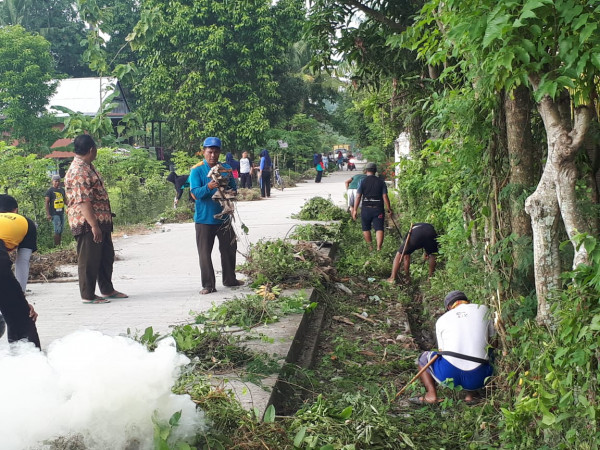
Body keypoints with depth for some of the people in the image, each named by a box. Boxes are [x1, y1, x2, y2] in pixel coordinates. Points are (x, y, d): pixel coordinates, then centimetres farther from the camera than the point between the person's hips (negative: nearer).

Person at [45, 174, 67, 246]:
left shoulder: (62, 190, 13)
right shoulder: (50, 191, -5)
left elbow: (65, 200, 24)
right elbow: (47, 203, -7)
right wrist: (48, 214, -14)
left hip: (61, 213, 7)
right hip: (54, 214, -7)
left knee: (61, 231, 9)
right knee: (57, 231, -10)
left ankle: (59, 245, 16)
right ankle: (56, 246, -5)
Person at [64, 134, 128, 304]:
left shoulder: (87, 167, 15)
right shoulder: (79, 171, -20)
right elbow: (83, 201, -25)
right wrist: (94, 225, -27)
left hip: (101, 221, 11)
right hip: (88, 224, -11)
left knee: (106, 256, 17)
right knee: (89, 260, -1)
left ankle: (107, 290, 29)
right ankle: (88, 295, 8)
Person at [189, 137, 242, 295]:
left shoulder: (226, 169, 7)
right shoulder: (197, 170, -6)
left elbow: (234, 189, 10)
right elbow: (195, 193, -14)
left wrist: (229, 192, -14)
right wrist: (208, 187, -32)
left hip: (224, 217, 4)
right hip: (204, 218, -4)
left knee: (229, 249, 13)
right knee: (205, 253, -1)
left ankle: (230, 279, 29)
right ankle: (208, 285, 7)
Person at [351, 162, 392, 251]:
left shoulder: (362, 181, -2)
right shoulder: (381, 182, 2)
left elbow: (358, 196, -5)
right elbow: (385, 196, -1)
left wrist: (354, 210, -1)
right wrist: (389, 209, 7)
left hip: (366, 209, 0)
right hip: (378, 209, 0)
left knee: (366, 229, 15)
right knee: (379, 229, -4)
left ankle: (370, 247, 21)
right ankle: (379, 248, -18)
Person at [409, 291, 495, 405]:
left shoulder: (442, 319, 16)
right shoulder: (482, 309, 15)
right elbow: (490, 339, 23)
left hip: (448, 374, 0)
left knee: (424, 357, 30)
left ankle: (431, 394, 7)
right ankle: (470, 395, 16)